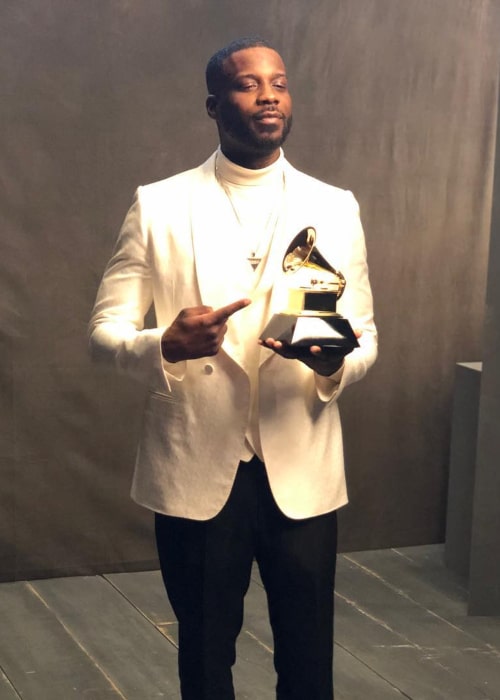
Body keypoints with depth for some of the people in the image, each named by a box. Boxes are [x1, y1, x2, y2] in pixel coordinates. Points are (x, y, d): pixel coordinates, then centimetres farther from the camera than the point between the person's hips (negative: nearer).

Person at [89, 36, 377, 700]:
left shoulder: (336, 209, 5)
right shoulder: (158, 206, -1)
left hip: (302, 469, 1)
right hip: (194, 470, -1)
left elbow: (366, 338, 7)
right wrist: (167, 345, -23)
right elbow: (105, 332, -1)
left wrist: (336, 360, -17)